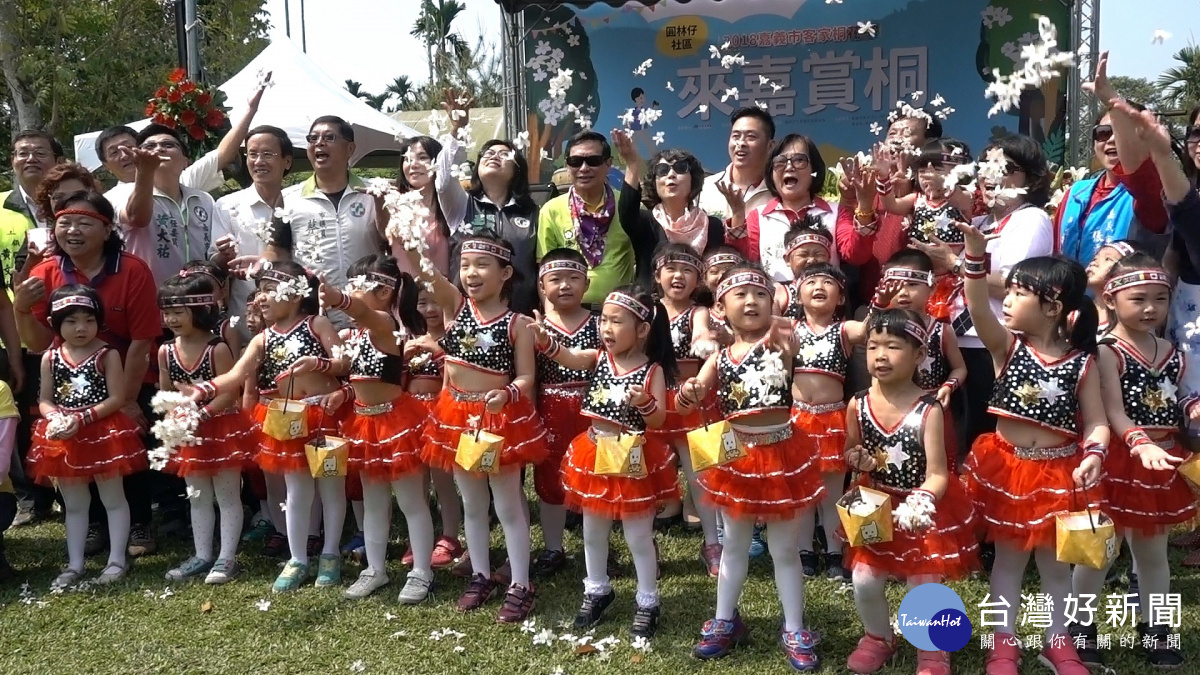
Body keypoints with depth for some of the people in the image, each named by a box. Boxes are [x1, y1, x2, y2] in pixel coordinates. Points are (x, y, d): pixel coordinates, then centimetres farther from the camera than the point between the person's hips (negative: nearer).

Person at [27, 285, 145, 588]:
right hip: (63, 439, 5)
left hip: (102, 434, -4)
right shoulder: (50, 358, 4)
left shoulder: (107, 355, -9)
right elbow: (45, 400, 4)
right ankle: (74, 564, 25)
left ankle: (117, 560, 15)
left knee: (113, 498, 6)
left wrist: (80, 419, -20)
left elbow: (116, 399, -13)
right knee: (73, 504, 15)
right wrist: (56, 418, -17)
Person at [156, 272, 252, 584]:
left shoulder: (218, 348, -17)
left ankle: (227, 558, 9)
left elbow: (228, 393, -19)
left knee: (227, 497, 3)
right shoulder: (166, 351, 0)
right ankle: (202, 556, 25)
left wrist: (201, 414, -26)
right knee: (198, 498, 15)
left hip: (222, 429, -6)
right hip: (189, 434, 6)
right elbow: (165, 394, 6)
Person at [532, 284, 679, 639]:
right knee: (593, 532, 18)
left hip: (634, 458, -4)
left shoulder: (653, 370, -12)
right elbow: (566, 356, -19)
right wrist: (544, 339, -36)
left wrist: (644, 402, -34)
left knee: (638, 536, 8)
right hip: (594, 454, 5)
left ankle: (648, 603, 24)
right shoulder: (598, 358, -2)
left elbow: (658, 420, -15)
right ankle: (597, 590, 39)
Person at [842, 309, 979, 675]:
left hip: (921, 510, -3)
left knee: (923, 587, 2)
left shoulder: (928, 410, -20)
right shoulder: (858, 404, -8)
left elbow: (937, 473, -21)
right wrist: (857, 459, -15)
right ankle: (879, 637, 35)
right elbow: (850, 452, 8)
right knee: (865, 582, 5)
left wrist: (922, 502, -39)